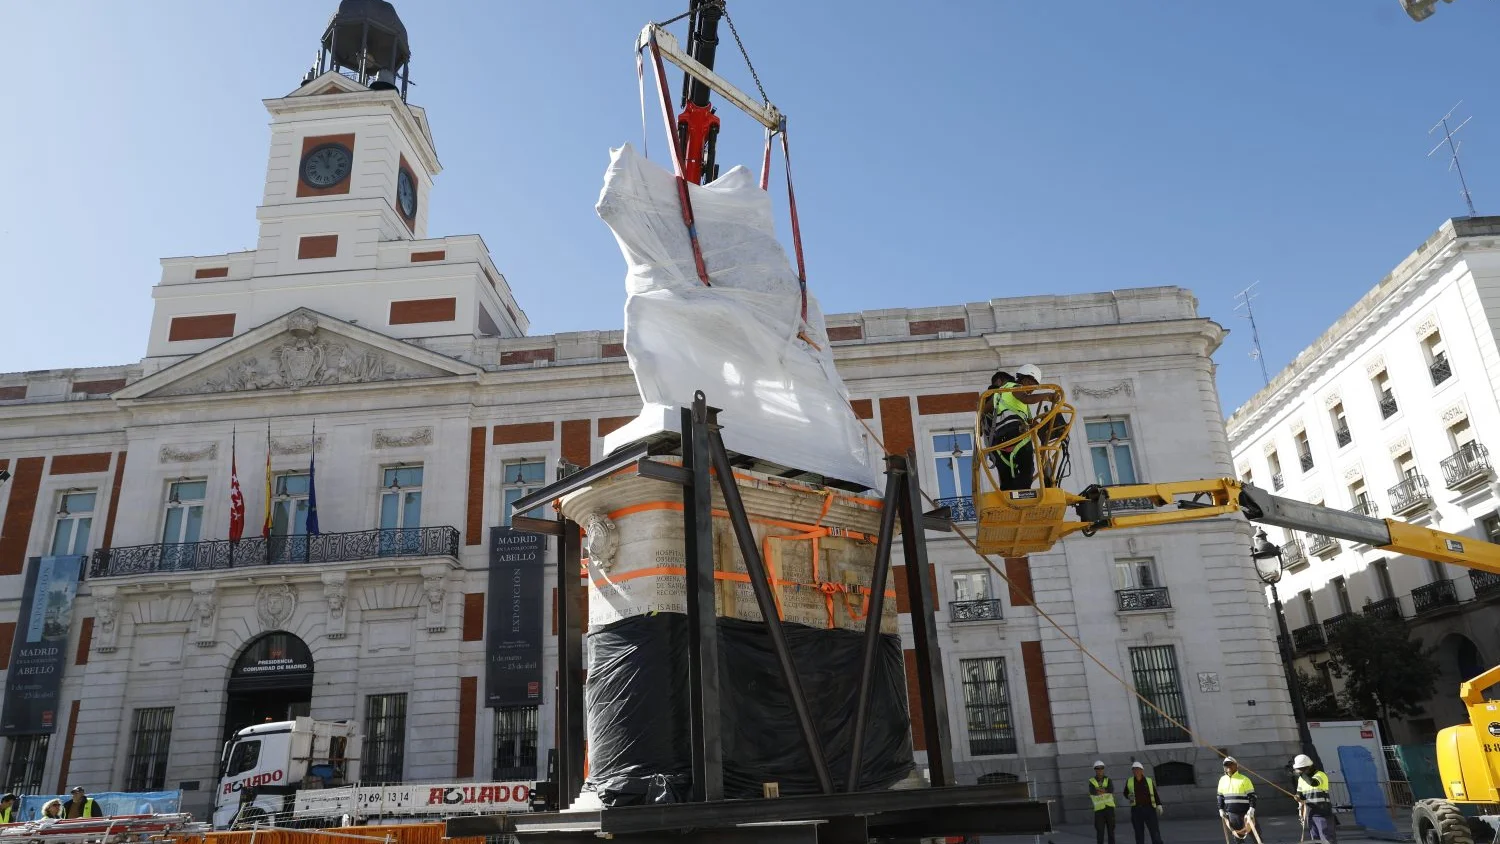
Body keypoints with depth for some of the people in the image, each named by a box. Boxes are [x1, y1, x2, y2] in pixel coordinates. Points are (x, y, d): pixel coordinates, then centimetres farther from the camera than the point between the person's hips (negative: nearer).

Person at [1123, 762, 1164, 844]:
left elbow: (1155, 794, 4)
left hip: (1149, 809, -1)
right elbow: (1125, 793, 17)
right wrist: (1129, 796, -4)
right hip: (1136, 810, 1)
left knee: (1155, 831, -7)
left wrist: (1159, 805, -9)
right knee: (1139, 833, 5)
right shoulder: (1129, 781, 6)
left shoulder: (1149, 781, 4)